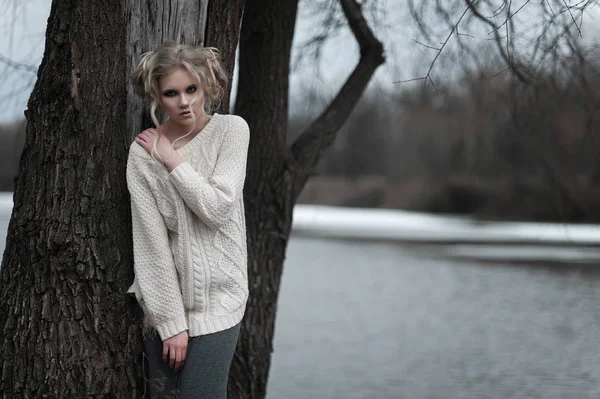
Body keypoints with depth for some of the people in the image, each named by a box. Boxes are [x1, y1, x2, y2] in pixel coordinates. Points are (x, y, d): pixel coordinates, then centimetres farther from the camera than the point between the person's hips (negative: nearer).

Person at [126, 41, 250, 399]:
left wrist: (172, 159, -10)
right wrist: (171, 320, -11)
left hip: (215, 298, -1)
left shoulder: (231, 130, -3)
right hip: (166, 296, 1)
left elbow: (218, 208, -13)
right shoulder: (143, 152, -4)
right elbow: (152, 241, -8)